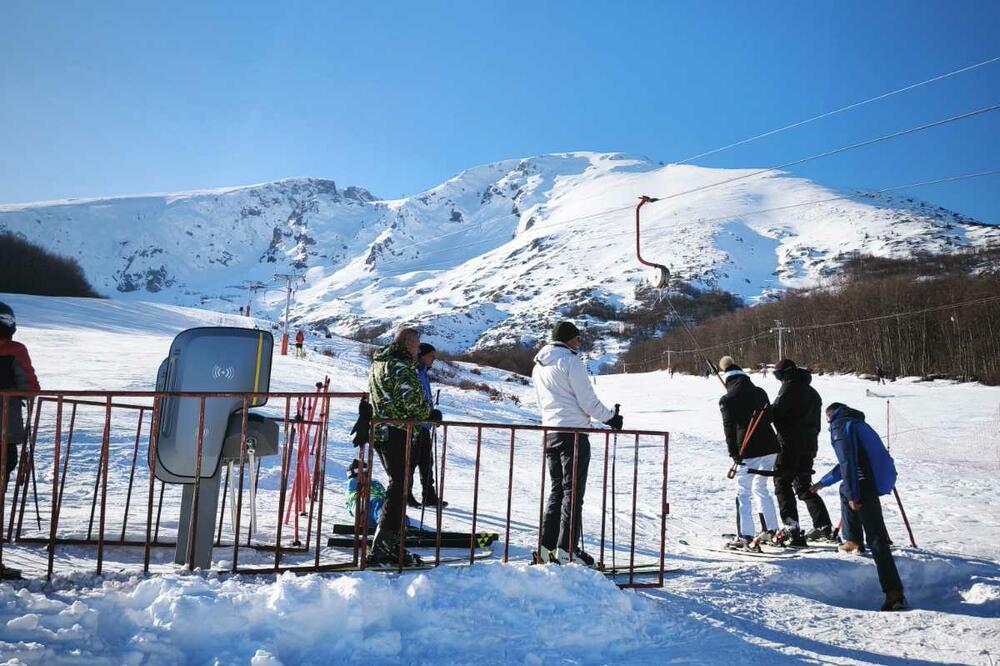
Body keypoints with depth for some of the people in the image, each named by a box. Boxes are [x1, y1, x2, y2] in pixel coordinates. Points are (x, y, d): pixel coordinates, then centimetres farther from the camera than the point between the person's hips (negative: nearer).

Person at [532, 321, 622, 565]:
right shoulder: (570, 361, -10)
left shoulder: (539, 366, 16)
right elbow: (587, 400, -11)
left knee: (556, 490, 14)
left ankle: (546, 547, 11)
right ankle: (567, 548, -2)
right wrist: (610, 418, 2)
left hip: (549, 433, 8)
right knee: (573, 492, -2)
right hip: (573, 432, -8)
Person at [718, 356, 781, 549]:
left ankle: (745, 537, -3)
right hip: (769, 447, 6)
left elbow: (729, 428, -9)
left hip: (748, 451, -6)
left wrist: (734, 453, -8)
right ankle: (770, 530, 28)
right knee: (761, 488, 22)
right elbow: (769, 417, 18)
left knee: (743, 493, 1)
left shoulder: (727, 399, -5)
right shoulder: (760, 392, 11)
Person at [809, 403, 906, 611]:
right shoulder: (857, 423, 27)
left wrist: (853, 495, -16)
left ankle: (894, 593, -5)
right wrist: (823, 482, 43)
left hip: (867, 483, -9)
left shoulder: (840, 425, -2)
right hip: (883, 476, 9)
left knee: (876, 538, -5)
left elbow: (848, 461, -14)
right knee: (844, 490, 35)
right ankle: (854, 540, 33)